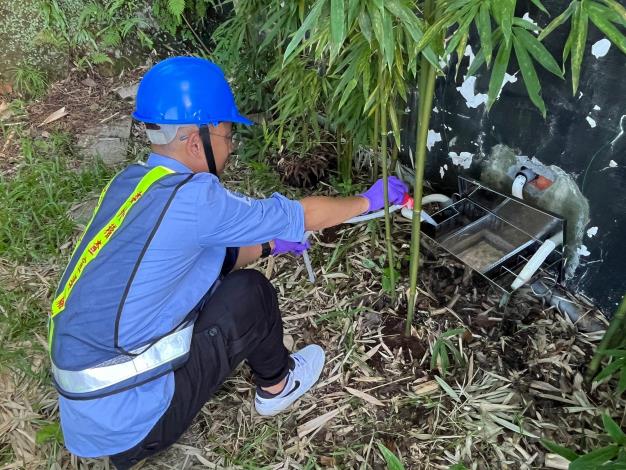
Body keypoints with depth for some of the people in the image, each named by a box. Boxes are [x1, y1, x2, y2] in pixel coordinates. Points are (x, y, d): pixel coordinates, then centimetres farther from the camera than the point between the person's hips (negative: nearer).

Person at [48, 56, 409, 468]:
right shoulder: (193, 198, -21)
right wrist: (369, 200, 9)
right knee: (248, 291, -5)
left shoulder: (129, 183, 3)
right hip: (126, 422, -8)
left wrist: (268, 245, 19)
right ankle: (277, 386, 23)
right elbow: (302, 215, -8)